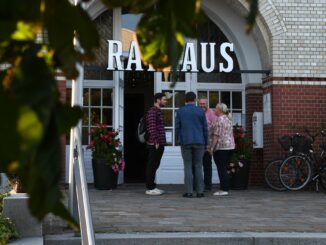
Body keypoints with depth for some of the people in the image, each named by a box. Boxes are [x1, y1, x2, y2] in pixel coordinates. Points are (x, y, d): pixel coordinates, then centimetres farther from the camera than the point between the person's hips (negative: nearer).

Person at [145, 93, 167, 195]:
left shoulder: (158, 111, 19)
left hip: (159, 144, 10)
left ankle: (152, 186, 19)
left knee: (155, 165, 13)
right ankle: (150, 188, -1)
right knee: (152, 166, -5)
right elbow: (152, 127, -20)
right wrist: (156, 141, -21)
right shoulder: (152, 111, -11)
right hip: (154, 144, -10)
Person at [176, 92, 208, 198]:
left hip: (185, 142, 0)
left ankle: (189, 192, -1)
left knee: (188, 167, 3)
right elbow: (205, 128, 3)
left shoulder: (180, 111, 2)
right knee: (198, 166, 4)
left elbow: (177, 127, 2)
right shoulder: (200, 111, 1)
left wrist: (179, 139, 16)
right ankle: (200, 191, 3)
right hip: (199, 142, 0)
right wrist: (206, 143, 11)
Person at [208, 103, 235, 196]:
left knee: (221, 168, -6)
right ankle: (226, 188, 13)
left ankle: (224, 189, -6)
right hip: (230, 146, 9)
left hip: (220, 147, -9)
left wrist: (212, 147, -14)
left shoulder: (218, 120, -13)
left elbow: (216, 135, -17)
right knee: (224, 168, 12)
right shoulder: (228, 119, 16)